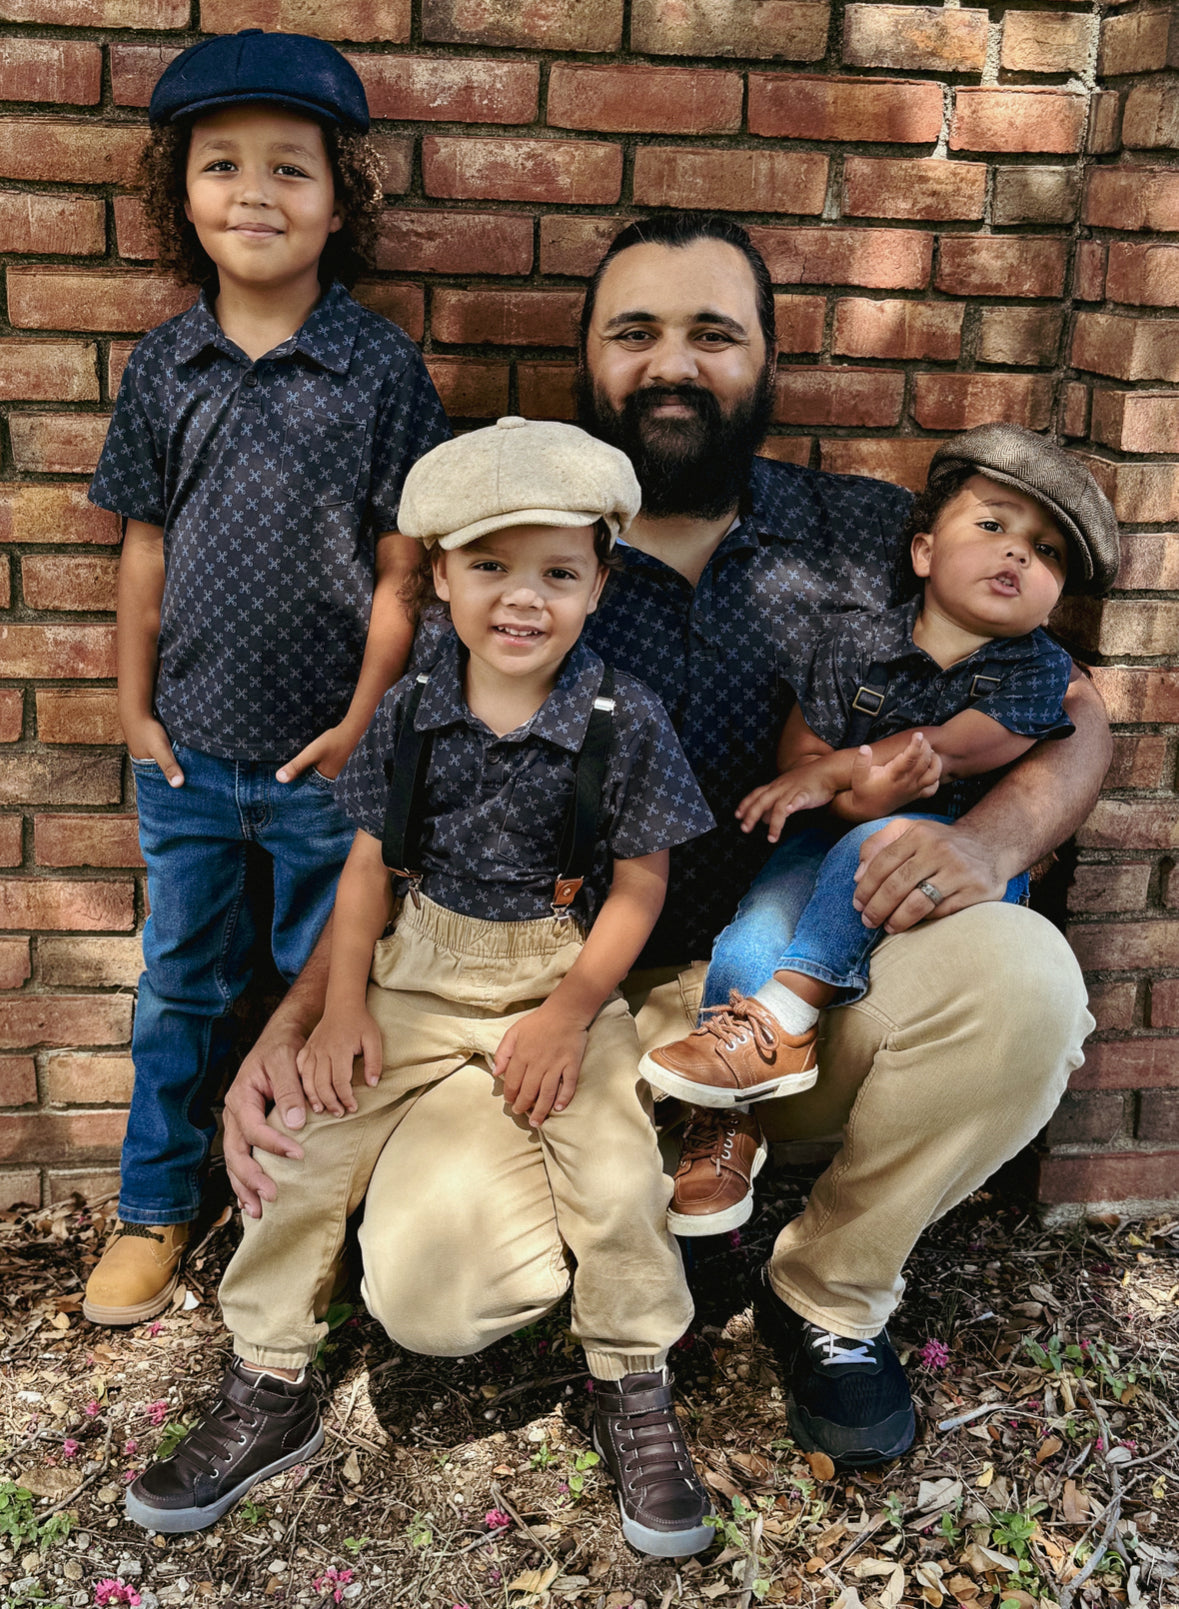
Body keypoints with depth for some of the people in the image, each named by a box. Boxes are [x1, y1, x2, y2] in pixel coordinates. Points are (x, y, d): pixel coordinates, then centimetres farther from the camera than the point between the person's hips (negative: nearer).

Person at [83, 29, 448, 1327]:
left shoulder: (381, 367, -8)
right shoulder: (163, 365, 1)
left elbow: (398, 566, -6)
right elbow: (146, 550, 6)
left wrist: (362, 722, -8)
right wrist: (134, 711, 5)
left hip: (322, 754, -2)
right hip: (187, 748, 3)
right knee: (179, 983, 15)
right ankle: (155, 1208, 33)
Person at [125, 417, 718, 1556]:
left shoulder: (626, 723, -9)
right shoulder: (411, 713, -2)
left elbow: (639, 888, -4)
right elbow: (369, 863, 5)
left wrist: (571, 1011, -14)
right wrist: (346, 1003, -5)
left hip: (566, 975, -2)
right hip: (425, 970, 3)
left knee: (617, 1174, -19)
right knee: (309, 1137, -8)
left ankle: (632, 1393, 9)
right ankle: (266, 1392, 12)